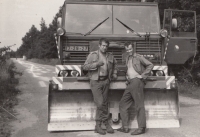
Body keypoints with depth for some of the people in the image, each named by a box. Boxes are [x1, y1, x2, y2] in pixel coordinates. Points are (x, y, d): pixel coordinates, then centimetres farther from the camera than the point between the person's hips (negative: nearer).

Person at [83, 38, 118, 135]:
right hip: (95, 81, -4)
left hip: (105, 81, 5)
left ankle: (98, 125, 15)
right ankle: (106, 123, 6)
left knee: (104, 103, 5)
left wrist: (114, 74, 19)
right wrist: (96, 64, -19)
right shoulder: (92, 55, -1)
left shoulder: (110, 56, 12)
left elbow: (115, 64, 32)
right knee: (100, 103, -10)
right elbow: (84, 67, -8)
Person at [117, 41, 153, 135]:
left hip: (137, 81, -9)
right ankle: (125, 127, 13)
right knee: (123, 104, 8)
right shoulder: (127, 57, 19)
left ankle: (142, 128, -1)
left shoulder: (138, 57, -4)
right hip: (130, 83, 9)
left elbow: (150, 65, -7)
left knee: (139, 105, -6)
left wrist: (142, 75, -10)